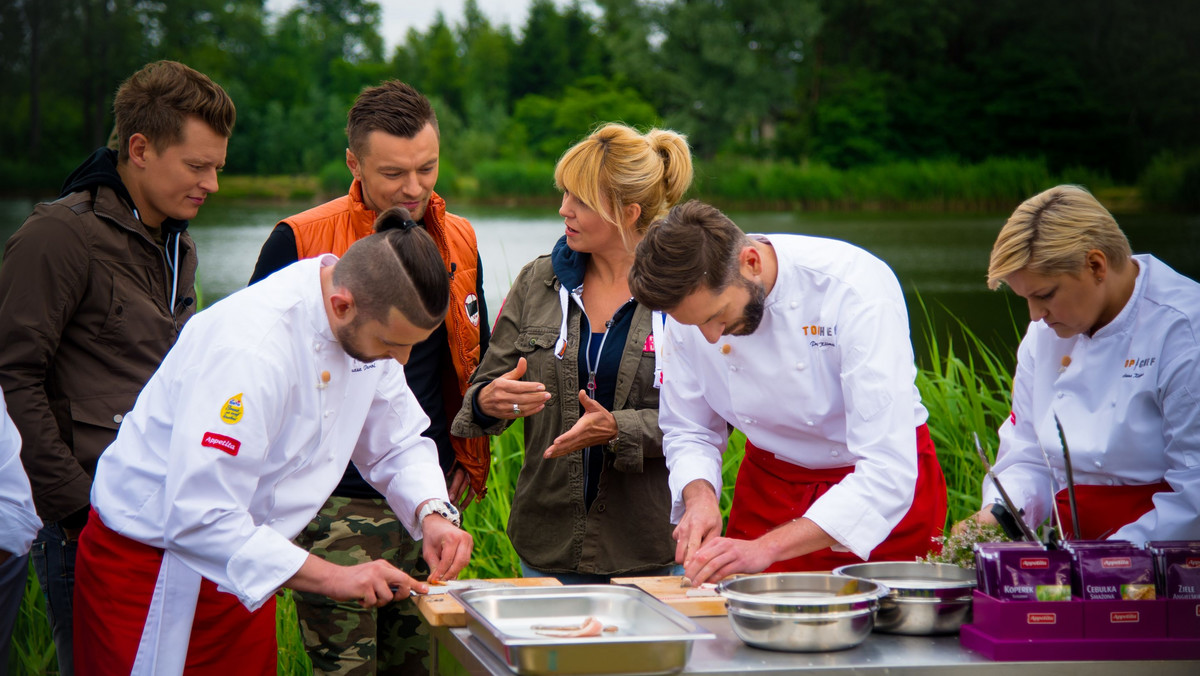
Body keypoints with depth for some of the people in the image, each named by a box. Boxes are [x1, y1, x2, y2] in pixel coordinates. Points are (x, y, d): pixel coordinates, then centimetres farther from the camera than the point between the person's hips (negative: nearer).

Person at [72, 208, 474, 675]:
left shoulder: (371, 323, -6)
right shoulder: (250, 348, -32)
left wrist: (432, 513, -11)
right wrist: (332, 578, -32)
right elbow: (200, 517, -34)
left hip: (244, 566, 8)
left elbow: (398, 444, 9)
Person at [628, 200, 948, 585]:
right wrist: (700, 495, -22)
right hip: (769, 482, 4)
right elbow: (687, 431, 0)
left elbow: (888, 472, -35)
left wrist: (768, 548, -41)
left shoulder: (860, 289, -31)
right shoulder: (694, 299, -15)